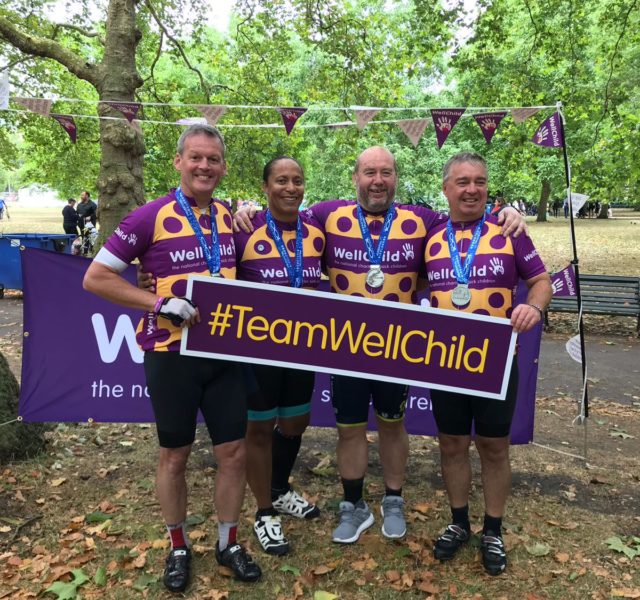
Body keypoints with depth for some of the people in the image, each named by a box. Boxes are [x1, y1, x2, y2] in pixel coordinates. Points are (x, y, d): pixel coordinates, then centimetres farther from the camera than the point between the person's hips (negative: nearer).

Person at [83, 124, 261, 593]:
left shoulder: (229, 218, 5)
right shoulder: (151, 217, -11)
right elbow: (96, 278, -10)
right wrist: (160, 303, -19)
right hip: (171, 354, -4)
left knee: (234, 451, 9)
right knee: (175, 455, 11)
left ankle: (228, 542, 30)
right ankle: (178, 547, 33)